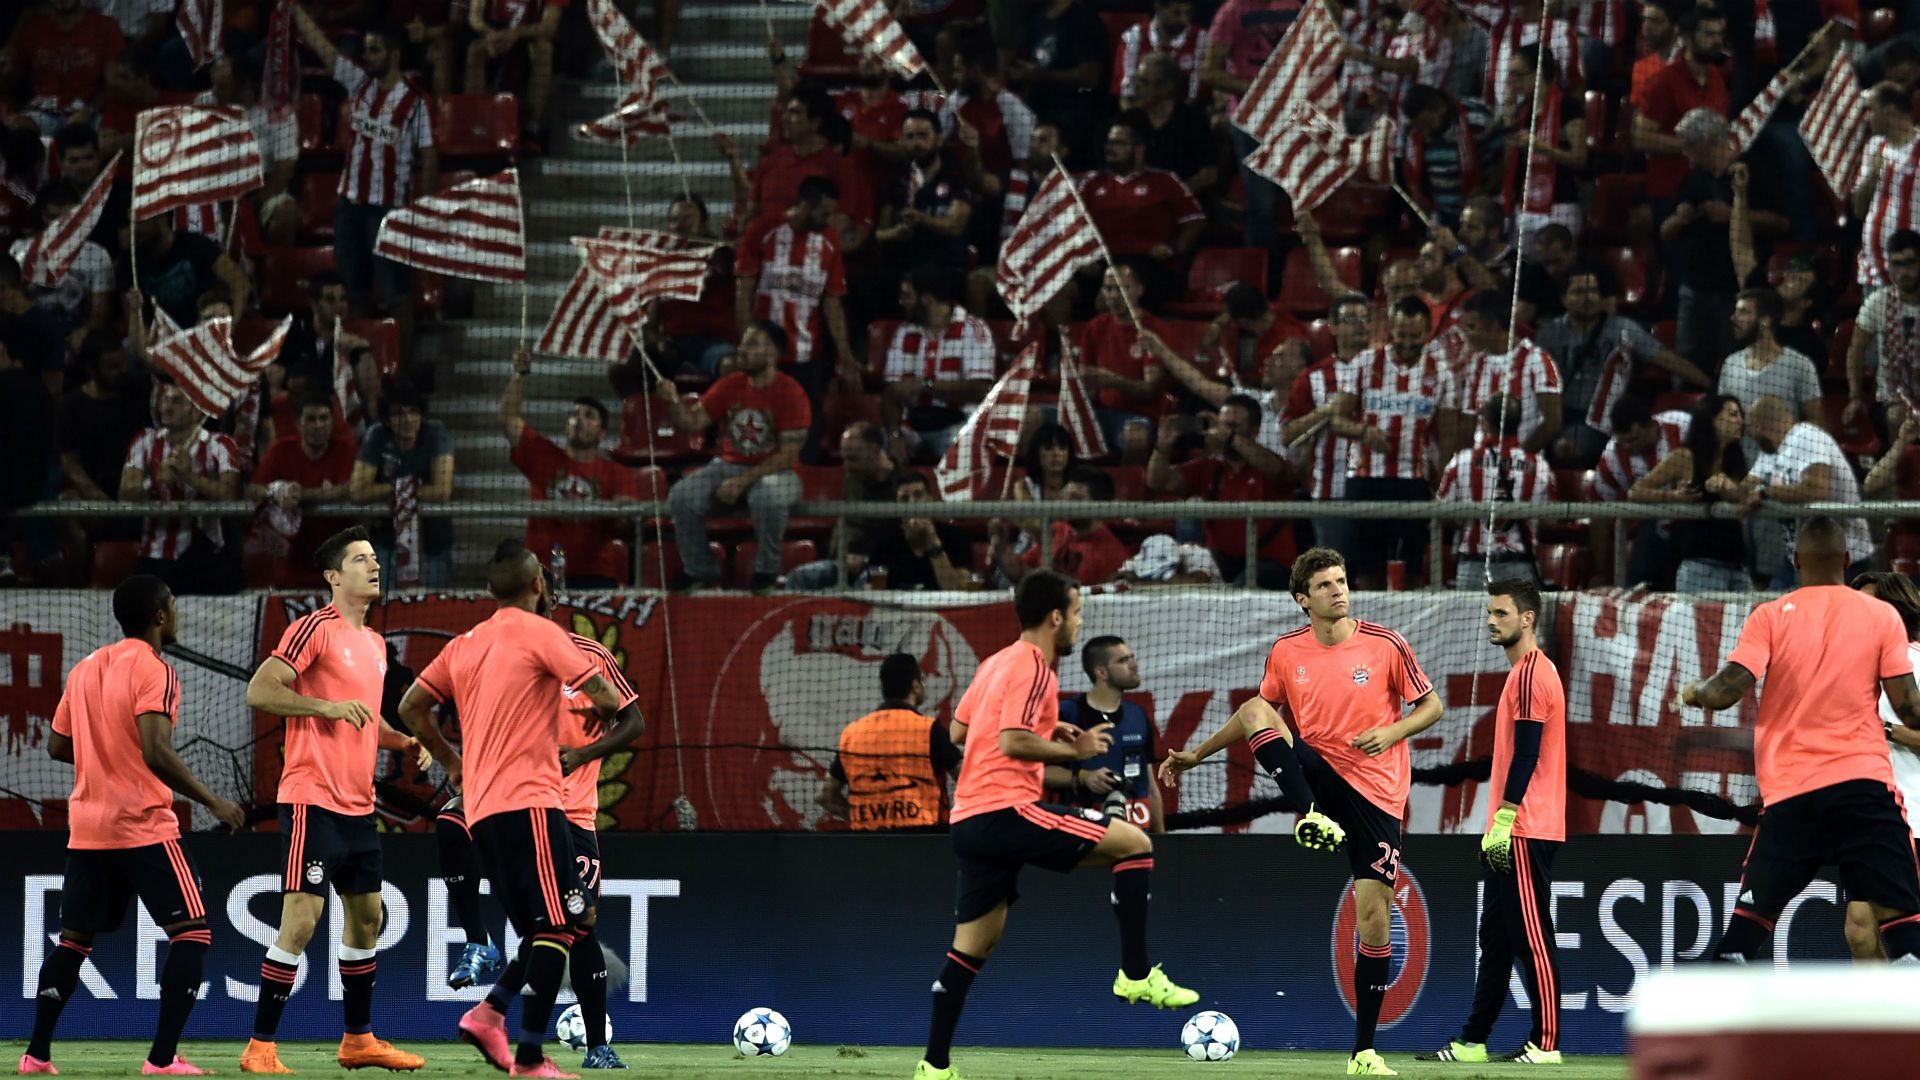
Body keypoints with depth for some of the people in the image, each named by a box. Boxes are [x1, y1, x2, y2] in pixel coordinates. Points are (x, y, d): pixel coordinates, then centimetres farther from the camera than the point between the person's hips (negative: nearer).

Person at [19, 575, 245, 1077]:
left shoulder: (85, 669, 12)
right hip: (144, 827, -7)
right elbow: (157, 752, -21)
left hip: (86, 829, 7)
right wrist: (213, 801, -15)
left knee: (74, 938, 16)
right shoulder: (153, 670, -11)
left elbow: (57, 746, 17)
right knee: (192, 935, -3)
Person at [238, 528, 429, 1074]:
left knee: (367, 917, 14)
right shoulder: (315, 629, -9)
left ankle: (359, 1040, 26)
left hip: (358, 804, 9)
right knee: (301, 919, -12)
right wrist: (327, 706, -23)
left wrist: (405, 742, 12)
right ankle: (260, 1048, -9)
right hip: (314, 798, -9)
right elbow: (259, 692, -15)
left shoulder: (374, 643, 17)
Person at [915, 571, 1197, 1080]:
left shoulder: (996, 663, 20)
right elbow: (1013, 743, -20)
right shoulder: (1033, 668, -9)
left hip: (969, 820, 10)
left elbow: (958, 732, 25)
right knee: (1135, 844, -6)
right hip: (1007, 809, -10)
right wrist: (1074, 750, -7)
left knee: (972, 944, 13)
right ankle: (1136, 976, -7)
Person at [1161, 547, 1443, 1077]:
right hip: (1317, 771, 2)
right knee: (1257, 712, -21)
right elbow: (1261, 709, 18)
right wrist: (1195, 756, 15)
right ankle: (1310, 817, -34)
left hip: (1376, 791, -2)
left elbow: (1432, 705, 2)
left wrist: (1391, 732, -17)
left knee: (1375, 914, -6)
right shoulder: (1286, 652, 2)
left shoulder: (1386, 646, -6)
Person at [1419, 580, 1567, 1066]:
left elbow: (1526, 754, -19)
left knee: (1531, 936, -8)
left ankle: (1546, 1043, -6)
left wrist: (1503, 821, -20)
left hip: (1524, 831, -10)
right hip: (1512, 835, 10)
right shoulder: (1530, 670, 19)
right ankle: (1472, 1042, 14)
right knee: (1496, 938, 11)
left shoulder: (1531, 673, -13)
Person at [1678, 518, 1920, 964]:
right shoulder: (1882, 615, 4)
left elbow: (1728, 689, -5)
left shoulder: (1771, 617, 3)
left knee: (1752, 913, 14)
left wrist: (1692, 694, 16)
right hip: (1864, 783, -1)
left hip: (1790, 793, 1)